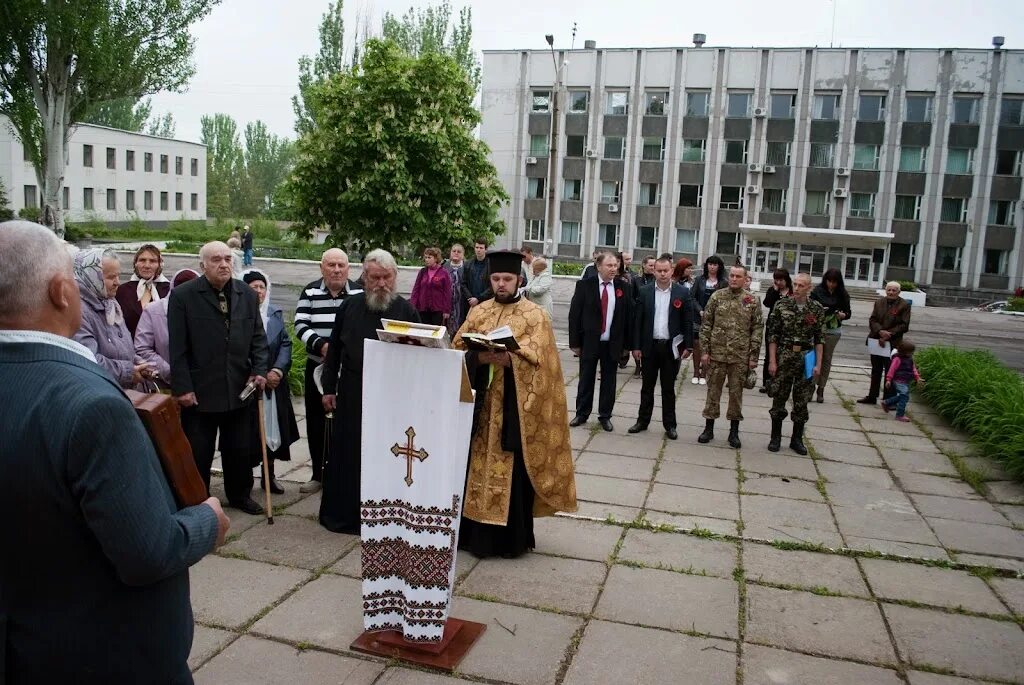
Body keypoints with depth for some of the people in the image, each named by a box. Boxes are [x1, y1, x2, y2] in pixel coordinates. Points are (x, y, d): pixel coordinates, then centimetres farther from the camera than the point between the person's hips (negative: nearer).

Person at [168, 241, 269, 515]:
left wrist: (259, 370, -3)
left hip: (240, 389, 4)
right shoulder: (182, 296, -6)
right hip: (200, 391, -4)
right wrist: (182, 387, -11)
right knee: (197, 452, 8)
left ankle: (240, 494, 34)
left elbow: (258, 338, 10)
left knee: (242, 449, 15)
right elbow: (178, 348, -8)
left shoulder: (247, 295, 6)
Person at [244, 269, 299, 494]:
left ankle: (269, 475, 23)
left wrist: (278, 370, -9)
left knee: (272, 427, 10)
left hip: (275, 382, 4)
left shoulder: (275, 313, 7)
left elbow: (285, 343, 5)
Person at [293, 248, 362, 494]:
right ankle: (318, 474, 23)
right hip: (317, 367, 2)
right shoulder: (310, 291, 2)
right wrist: (321, 345, -20)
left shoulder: (359, 293, -2)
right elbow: (300, 326, -4)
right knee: (316, 421, 9)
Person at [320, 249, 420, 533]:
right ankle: (342, 513, 23)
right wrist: (328, 388, 6)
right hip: (351, 395, 2)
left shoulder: (406, 310, -1)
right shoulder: (350, 306, 4)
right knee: (347, 454, 9)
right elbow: (334, 350, 9)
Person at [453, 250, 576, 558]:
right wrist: (478, 357, -17)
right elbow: (457, 350, 3)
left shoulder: (535, 316, -1)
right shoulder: (478, 312, 11)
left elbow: (534, 361, -12)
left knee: (511, 472, 1)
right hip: (480, 404, 4)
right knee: (477, 468, 8)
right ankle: (474, 532, 20)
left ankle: (510, 538, 12)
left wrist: (505, 358, -28)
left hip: (513, 409, -4)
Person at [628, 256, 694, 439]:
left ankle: (669, 425, 16)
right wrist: (636, 346, -2)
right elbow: (638, 320, 2)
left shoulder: (683, 292, -3)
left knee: (668, 388, 8)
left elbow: (688, 321, -1)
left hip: (671, 347, -1)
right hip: (650, 346, 1)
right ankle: (643, 420, 21)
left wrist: (688, 346, -5)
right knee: (647, 386, 11)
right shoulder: (645, 291, 1)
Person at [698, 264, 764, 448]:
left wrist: (754, 356, -4)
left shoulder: (752, 301, 0)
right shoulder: (717, 297, 1)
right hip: (716, 354, 1)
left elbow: (757, 329, 1)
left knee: (736, 392, 7)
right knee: (713, 391, 7)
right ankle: (709, 428, 18)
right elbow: (706, 325, 2)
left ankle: (734, 431, 18)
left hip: (740, 357, 0)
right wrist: (705, 351, -3)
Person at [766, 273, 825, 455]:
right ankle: (775, 437, 18)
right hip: (784, 356, -1)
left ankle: (797, 439, 18)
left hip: (806, 358, 1)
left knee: (802, 401, 7)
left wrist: (818, 364, -2)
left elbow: (820, 339, 3)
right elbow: (772, 335, -2)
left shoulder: (817, 309, 1)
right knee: (779, 398, 5)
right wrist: (772, 361, -6)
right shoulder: (781, 305, -2)